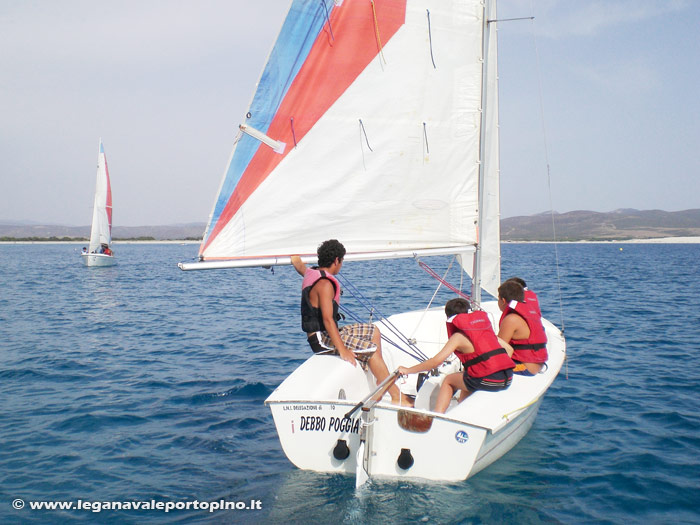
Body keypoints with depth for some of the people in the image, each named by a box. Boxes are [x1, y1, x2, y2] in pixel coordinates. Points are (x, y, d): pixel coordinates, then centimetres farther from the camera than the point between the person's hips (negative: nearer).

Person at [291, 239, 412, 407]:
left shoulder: (311, 274, 8)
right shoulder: (325, 284, -21)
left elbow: (297, 261, 31)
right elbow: (327, 319, -28)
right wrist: (342, 350, -30)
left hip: (326, 333, 11)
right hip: (322, 339, -11)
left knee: (373, 331, 15)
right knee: (372, 350, -13)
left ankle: (381, 384, 14)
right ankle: (397, 398, -7)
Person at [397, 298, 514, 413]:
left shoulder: (458, 336, -1)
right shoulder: (485, 327, 19)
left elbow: (436, 361, -6)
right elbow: (509, 349, 18)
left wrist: (408, 370, 2)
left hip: (488, 381, -7)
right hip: (508, 379, 7)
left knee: (448, 380, 19)